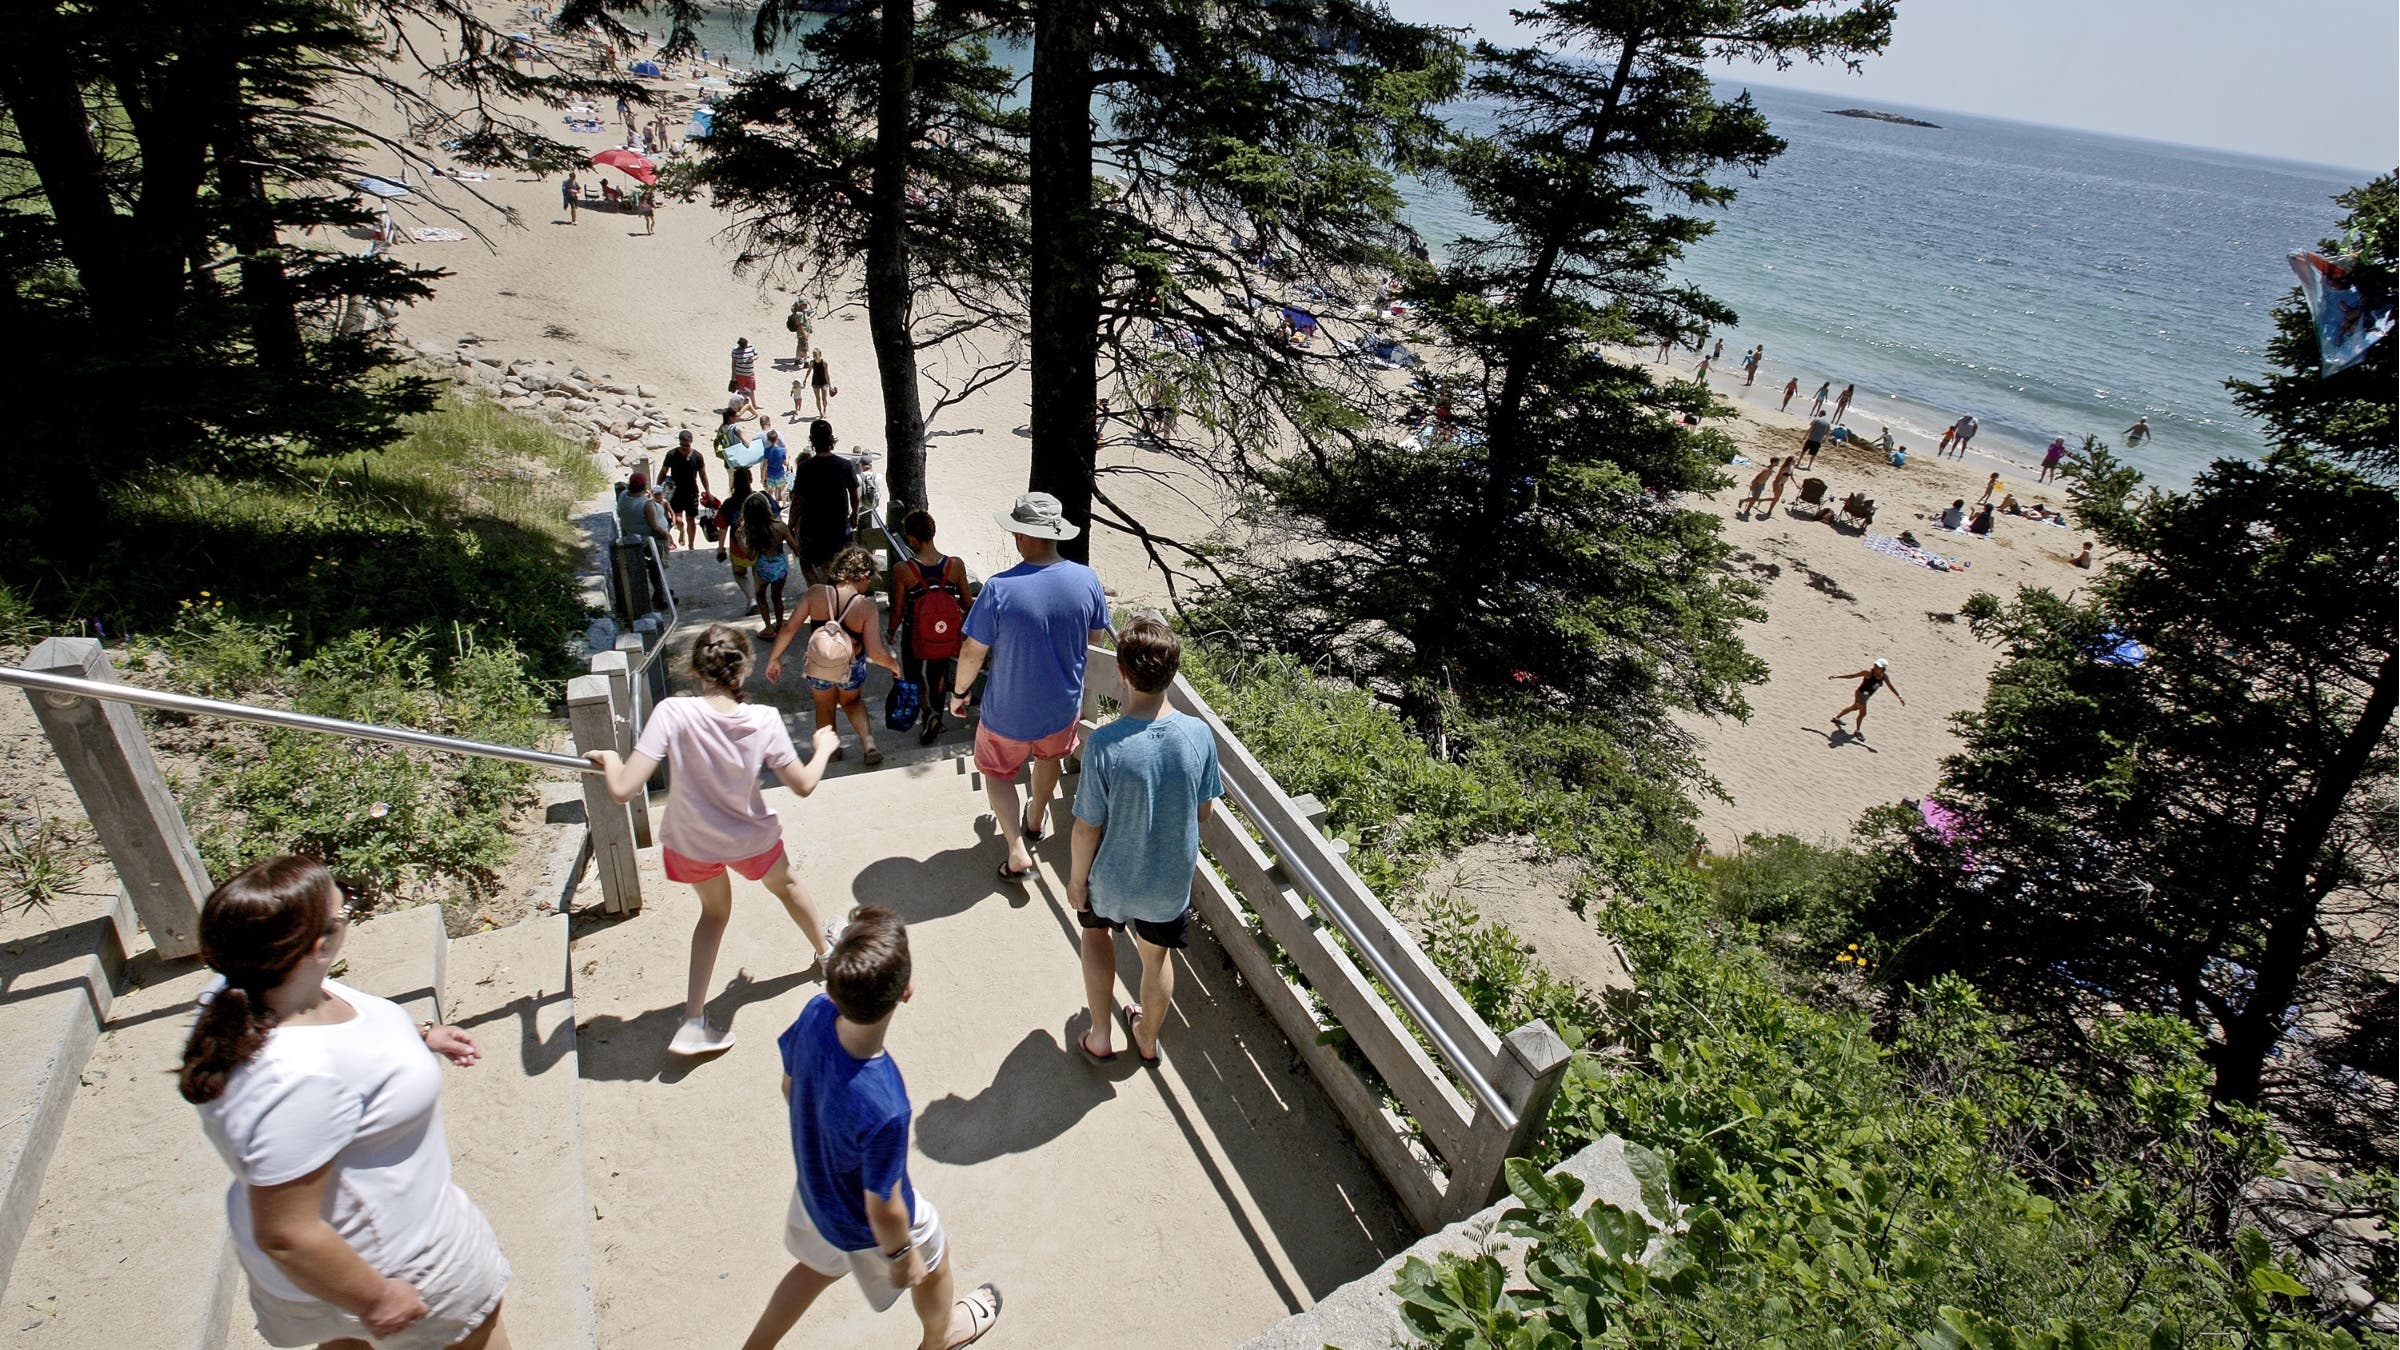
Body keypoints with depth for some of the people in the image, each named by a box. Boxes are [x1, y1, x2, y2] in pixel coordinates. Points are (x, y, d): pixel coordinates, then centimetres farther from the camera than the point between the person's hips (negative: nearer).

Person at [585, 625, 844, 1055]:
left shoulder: (673, 713, -29)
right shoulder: (764, 720, -26)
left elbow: (623, 790, -30)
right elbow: (804, 785, -15)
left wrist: (608, 759, -9)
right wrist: (823, 748, 4)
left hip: (690, 843, 1)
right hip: (752, 838, 0)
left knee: (714, 909, 29)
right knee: (786, 886, 32)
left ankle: (694, 1022, 24)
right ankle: (826, 949, 59)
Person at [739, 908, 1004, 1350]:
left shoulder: (815, 1014, -30)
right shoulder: (884, 1110, -47)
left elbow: (789, 1088, -7)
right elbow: (883, 1211, -28)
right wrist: (902, 1256, -8)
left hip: (813, 1184, 5)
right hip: (861, 1226, -4)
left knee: (820, 1265, 36)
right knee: (934, 1263, 29)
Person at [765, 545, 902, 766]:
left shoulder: (816, 593, -20)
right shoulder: (866, 606, -24)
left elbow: (790, 629, -13)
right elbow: (875, 653, -23)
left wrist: (774, 658, 0)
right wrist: (894, 665, -3)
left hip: (818, 666, 1)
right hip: (851, 670, 0)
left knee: (825, 706, 31)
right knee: (852, 701, 32)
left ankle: (831, 748, 44)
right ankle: (869, 744, 18)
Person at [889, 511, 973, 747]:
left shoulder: (902, 570, -22)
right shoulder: (956, 565, -17)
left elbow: (898, 610, -12)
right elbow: (967, 604, -5)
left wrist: (890, 633, 8)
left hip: (915, 637, -2)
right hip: (946, 636, 2)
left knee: (913, 674, 25)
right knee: (938, 674, 27)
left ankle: (928, 711, 2)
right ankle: (936, 719, 38)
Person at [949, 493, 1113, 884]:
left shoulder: (1000, 589, -28)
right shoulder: (1087, 579, -17)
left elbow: (973, 652, -17)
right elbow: (1095, 638, 0)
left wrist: (959, 691, 1)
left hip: (1009, 711, -3)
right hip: (1063, 705, 4)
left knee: (998, 771, 22)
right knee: (1049, 756, 33)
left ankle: (1018, 852, 15)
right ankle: (1035, 821, 54)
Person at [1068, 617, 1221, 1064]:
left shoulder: (1104, 744, -30)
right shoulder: (1199, 735, -20)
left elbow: (1088, 827, -18)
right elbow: (1203, 813, -6)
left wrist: (1077, 876, 0)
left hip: (1113, 877, -2)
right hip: (1172, 878, 2)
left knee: (1096, 930, 30)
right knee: (1157, 954, 27)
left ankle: (1099, 1039, 37)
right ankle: (1148, 1039, 49)